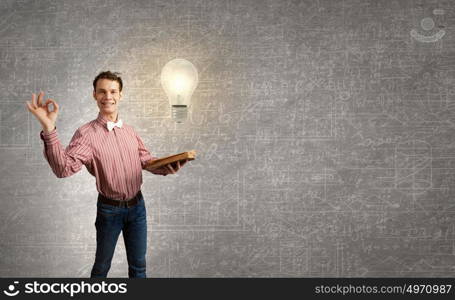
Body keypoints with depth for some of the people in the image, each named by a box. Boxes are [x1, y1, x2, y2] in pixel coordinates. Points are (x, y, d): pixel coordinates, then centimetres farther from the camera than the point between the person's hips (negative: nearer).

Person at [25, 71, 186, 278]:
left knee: (138, 265, 17)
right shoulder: (86, 133, -15)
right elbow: (64, 168, -30)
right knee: (102, 266, 15)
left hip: (137, 206, 4)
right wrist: (48, 129, -43)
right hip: (109, 209, -4)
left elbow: (146, 159, 10)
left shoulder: (129, 130, 3)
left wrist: (166, 168, -11)